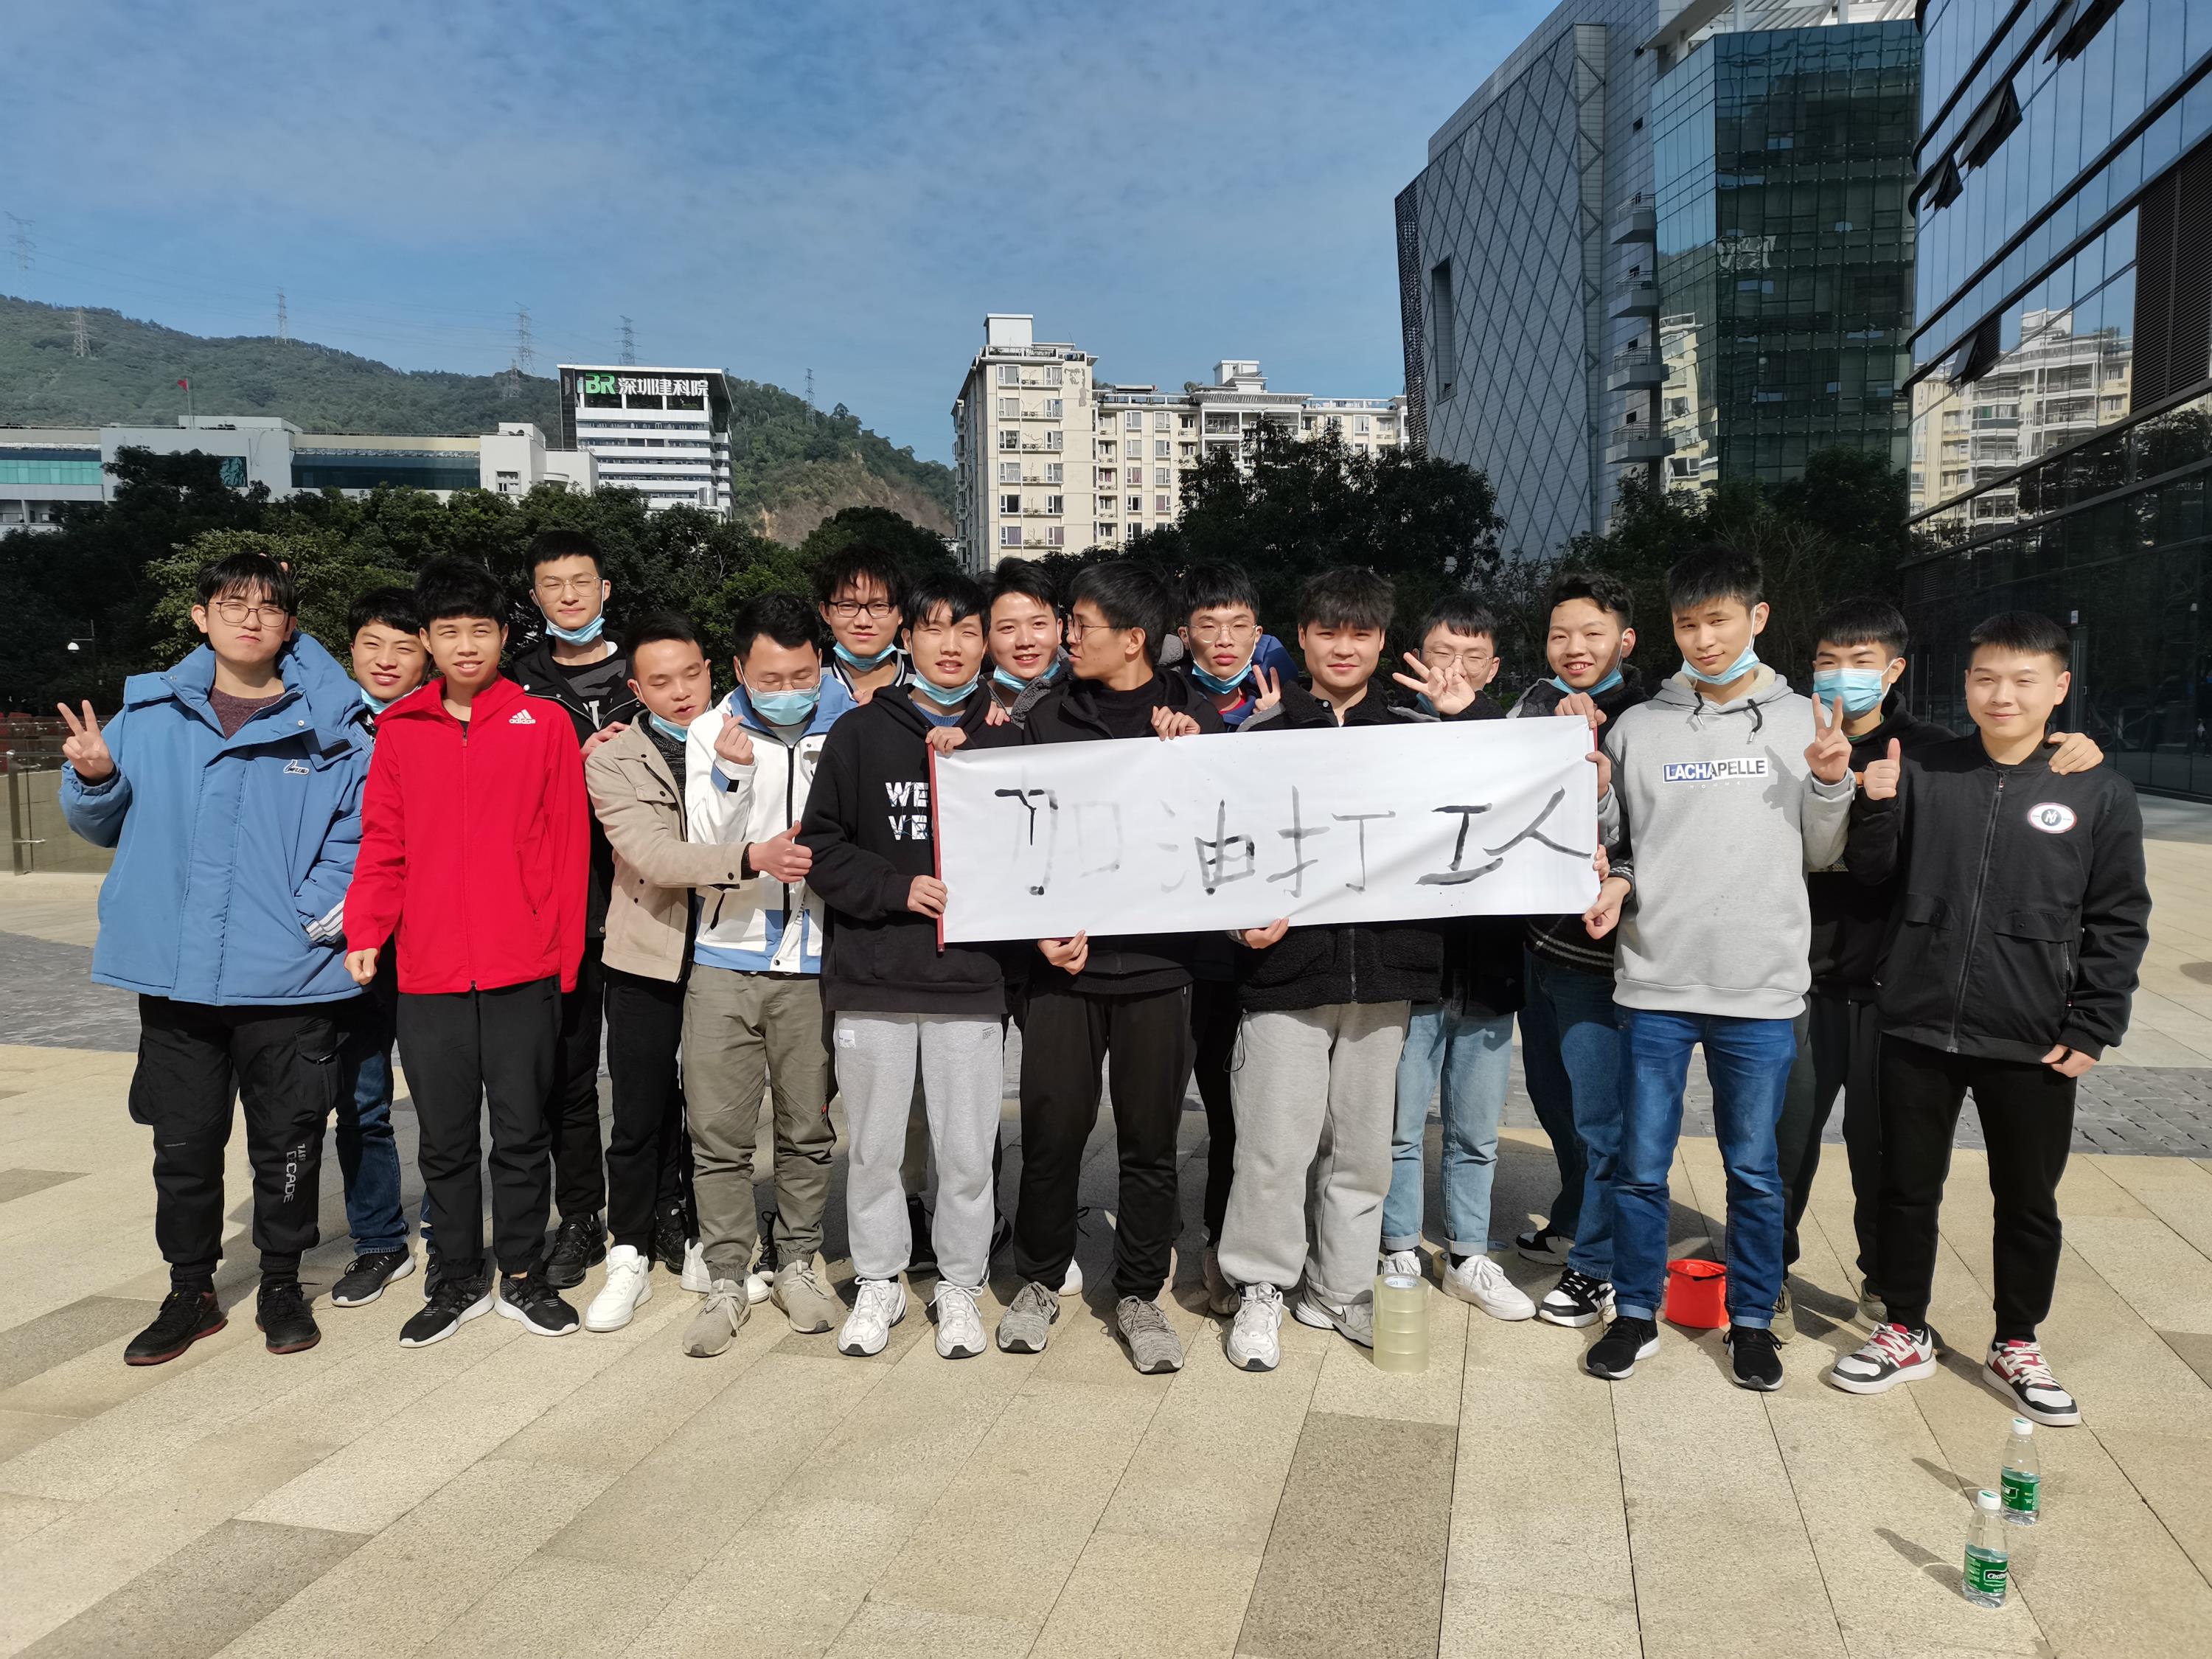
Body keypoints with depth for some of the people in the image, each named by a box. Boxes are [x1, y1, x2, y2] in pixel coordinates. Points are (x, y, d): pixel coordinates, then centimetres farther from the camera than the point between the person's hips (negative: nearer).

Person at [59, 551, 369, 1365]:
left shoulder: (329, 726, -1)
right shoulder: (150, 712, 8)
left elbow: (361, 831, -3)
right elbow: (102, 824, 13)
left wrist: (326, 906, -17)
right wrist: (95, 777, -8)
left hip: (290, 978, -2)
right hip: (177, 975, 2)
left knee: (287, 1143, 9)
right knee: (183, 1144, 12)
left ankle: (282, 1284, 28)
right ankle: (190, 1292, 29)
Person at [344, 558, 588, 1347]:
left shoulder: (544, 725, 0)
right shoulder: (399, 731, 7)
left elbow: (568, 849, 0)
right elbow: (382, 847, 8)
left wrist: (565, 957, -4)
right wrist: (365, 931, -6)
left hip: (523, 972, -2)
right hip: (427, 974, 2)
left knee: (522, 1133, 8)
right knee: (444, 1140, 11)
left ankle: (523, 1277, 23)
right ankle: (458, 1282, 26)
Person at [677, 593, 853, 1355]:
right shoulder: (712, 732, 3)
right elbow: (706, 849, -4)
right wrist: (731, 772, -18)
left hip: (817, 957, -1)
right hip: (727, 956, 1)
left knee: (809, 1128, 9)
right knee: (719, 1133, 2)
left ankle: (796, 1262, 27)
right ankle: (728, 1277, 17)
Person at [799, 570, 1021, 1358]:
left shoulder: (1006, 742, 5)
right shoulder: (860, 732, 4)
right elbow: (821, 846, 2)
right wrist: (896, 887, -13)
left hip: (971, 978, 0)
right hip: (872, 978, 0)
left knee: (967, 1153, 6)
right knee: (874, 1147, 11)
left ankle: (960, 1285, 25)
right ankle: (878, 1282, 30)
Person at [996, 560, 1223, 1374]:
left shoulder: (1192, 718, 3)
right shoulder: (1049, 718, 7)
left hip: (1157, 960, -1)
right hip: (1064, 956, 1)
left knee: (1151, 1139, 7)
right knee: (1051, 1131, 5)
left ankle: (1138, 1293, 24)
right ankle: (1039, 1280, 27)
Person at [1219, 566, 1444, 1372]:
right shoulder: (1266, 738, 4)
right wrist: (1245, 915, -13)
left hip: (1383, 970, 3)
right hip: (1285, 969, -2)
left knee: (1362, 1146, 12)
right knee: (1276, 1145, -2)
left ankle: (1340, 1289, 27)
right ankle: (1260, 1289, 17)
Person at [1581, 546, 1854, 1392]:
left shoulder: (1804, 724, 4)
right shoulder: (1636, 728, 3)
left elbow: (1819, 857, 8)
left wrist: (1831, 786, -9)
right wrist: (1612, 885, -10)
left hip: (1761, 987, 0)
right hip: (1654, 982, 0)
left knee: (1754, 1166, 11)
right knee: (1642, 1162, 8)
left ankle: (1752, 1320, 28)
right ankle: (1636, 1313, 24)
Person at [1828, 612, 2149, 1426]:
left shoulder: (2099, 793, -1)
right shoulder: (1925, 772, 1)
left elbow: (2118, 922, 1)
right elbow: (1871, 871, 5)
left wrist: (2092, 1028, -4)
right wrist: (1877, 807, -13)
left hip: (2032, 1044, -1)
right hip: (1917, 1028, 1)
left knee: (2029, 1202, 13)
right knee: (1908, 1188, 12)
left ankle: (2016, 1345, 33)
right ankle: (1906, 1333, 29)